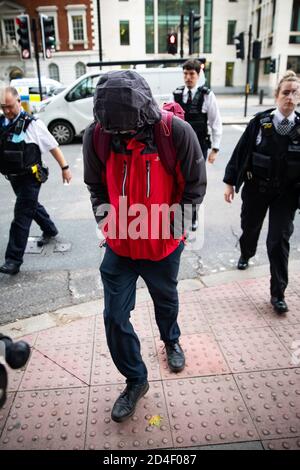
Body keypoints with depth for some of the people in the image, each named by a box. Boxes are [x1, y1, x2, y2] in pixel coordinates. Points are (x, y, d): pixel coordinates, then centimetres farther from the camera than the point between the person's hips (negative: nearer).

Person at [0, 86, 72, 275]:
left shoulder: (32, 124, -14)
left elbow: (53, 146, -7)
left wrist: (65, 167, -4)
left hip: (30, 178, -6)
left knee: (21, 217, -6)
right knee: (33, 206, 24)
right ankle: (50, 230, 50)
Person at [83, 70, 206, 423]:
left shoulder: (177, 132, -21)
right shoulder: (96, 136, -14)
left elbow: (195, 185, -8)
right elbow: (96, 186, 3)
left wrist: (175, 225, -10)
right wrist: (105, 220, -5)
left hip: (164, 245, -1)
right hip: (119, 246, 2)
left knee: (166, 301, 23)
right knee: (115, 317, 3)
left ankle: (171, 341, 58)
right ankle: (135, 380, 28)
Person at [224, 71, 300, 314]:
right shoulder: (260, 122, -8)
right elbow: (241, 151, -3)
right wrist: (230, 182, -3)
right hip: (255, 188, 1)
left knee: (279, 240, -2)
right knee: (250, 227, 20)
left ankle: (278, 294, 10)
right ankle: (246, 254, 55)